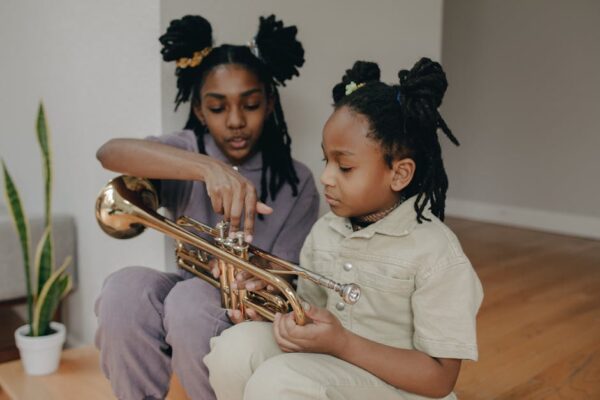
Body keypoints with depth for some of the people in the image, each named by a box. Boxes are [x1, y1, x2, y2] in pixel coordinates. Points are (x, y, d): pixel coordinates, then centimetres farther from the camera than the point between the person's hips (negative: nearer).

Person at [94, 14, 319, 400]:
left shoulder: (296, 182, -7)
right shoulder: (187, 151, -5)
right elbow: (109, 152, -25)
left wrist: (259, 286, -37)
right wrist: (206, 167, -43)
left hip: (247, 305, -2)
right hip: (191, 286, 2)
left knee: (193, 301, -33)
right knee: (125, 288, -28)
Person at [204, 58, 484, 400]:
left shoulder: (437, 255, -18)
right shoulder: (324, 231, 3)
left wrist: (342, 343, -26)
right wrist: (289, 317, -10)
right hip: (327, 368, 7)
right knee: (236, 347, -18)